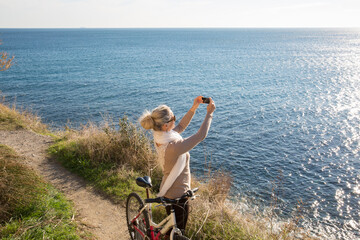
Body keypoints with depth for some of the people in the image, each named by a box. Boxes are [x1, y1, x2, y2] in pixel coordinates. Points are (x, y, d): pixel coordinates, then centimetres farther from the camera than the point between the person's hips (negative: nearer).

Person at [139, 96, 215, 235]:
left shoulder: (159, 136, -9)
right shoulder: (173, 146, -36)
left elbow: (180, 127, 7)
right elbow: (201, 135, -28)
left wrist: (193, 108, -1)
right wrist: (209, 113, -16)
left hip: (169, 192, 8)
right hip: (177, 195, -8)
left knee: (174, 230, 29)